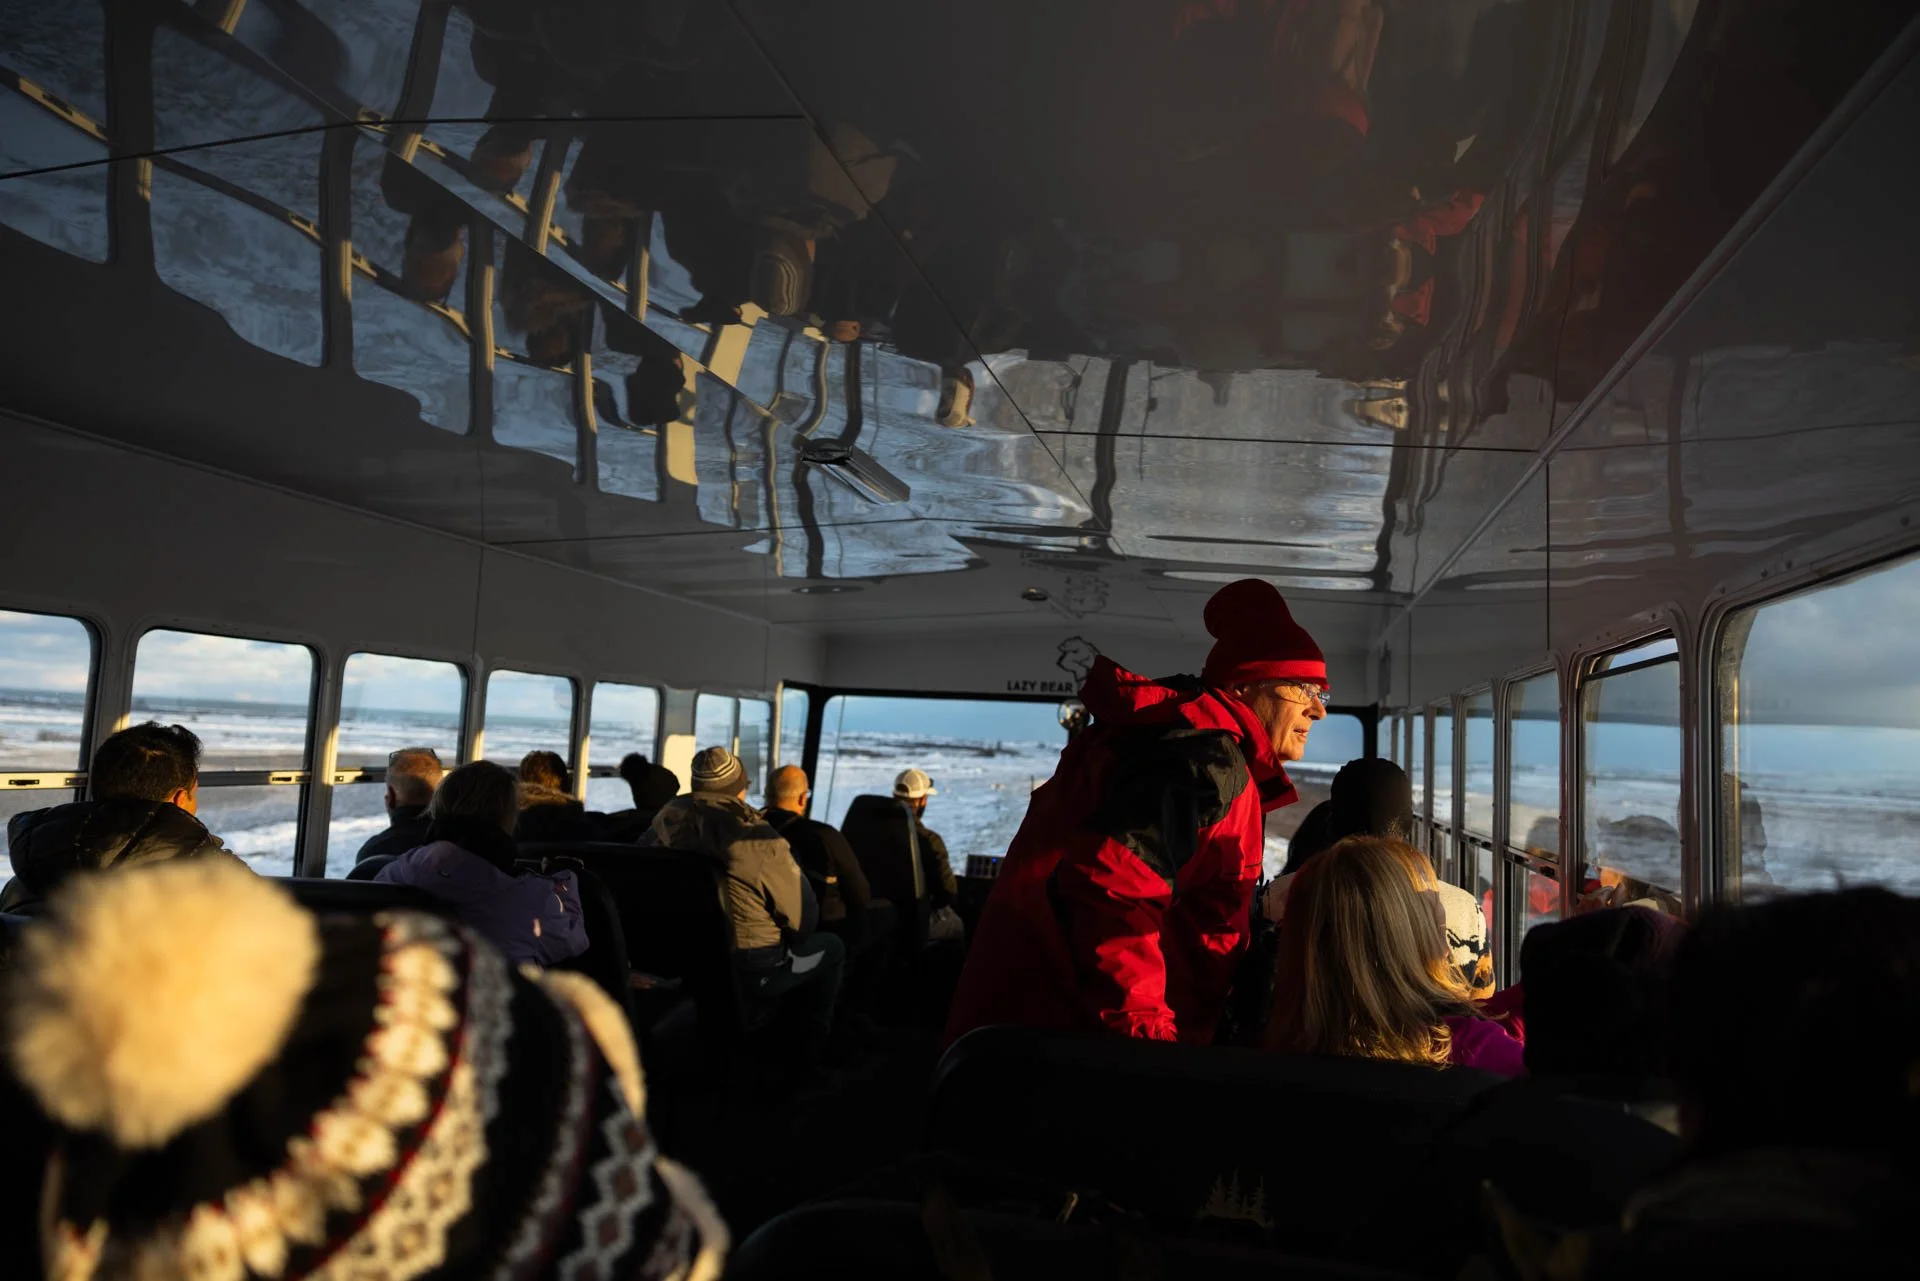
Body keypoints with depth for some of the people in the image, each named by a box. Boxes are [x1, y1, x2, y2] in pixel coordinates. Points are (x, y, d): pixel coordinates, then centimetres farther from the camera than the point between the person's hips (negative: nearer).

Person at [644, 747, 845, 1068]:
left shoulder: (665, 822, -8)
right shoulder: (760, 840, -22)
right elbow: (803, 918, -13)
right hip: (748, 972, -6)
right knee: (832, 947, 18)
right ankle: (812, 1044, 30)